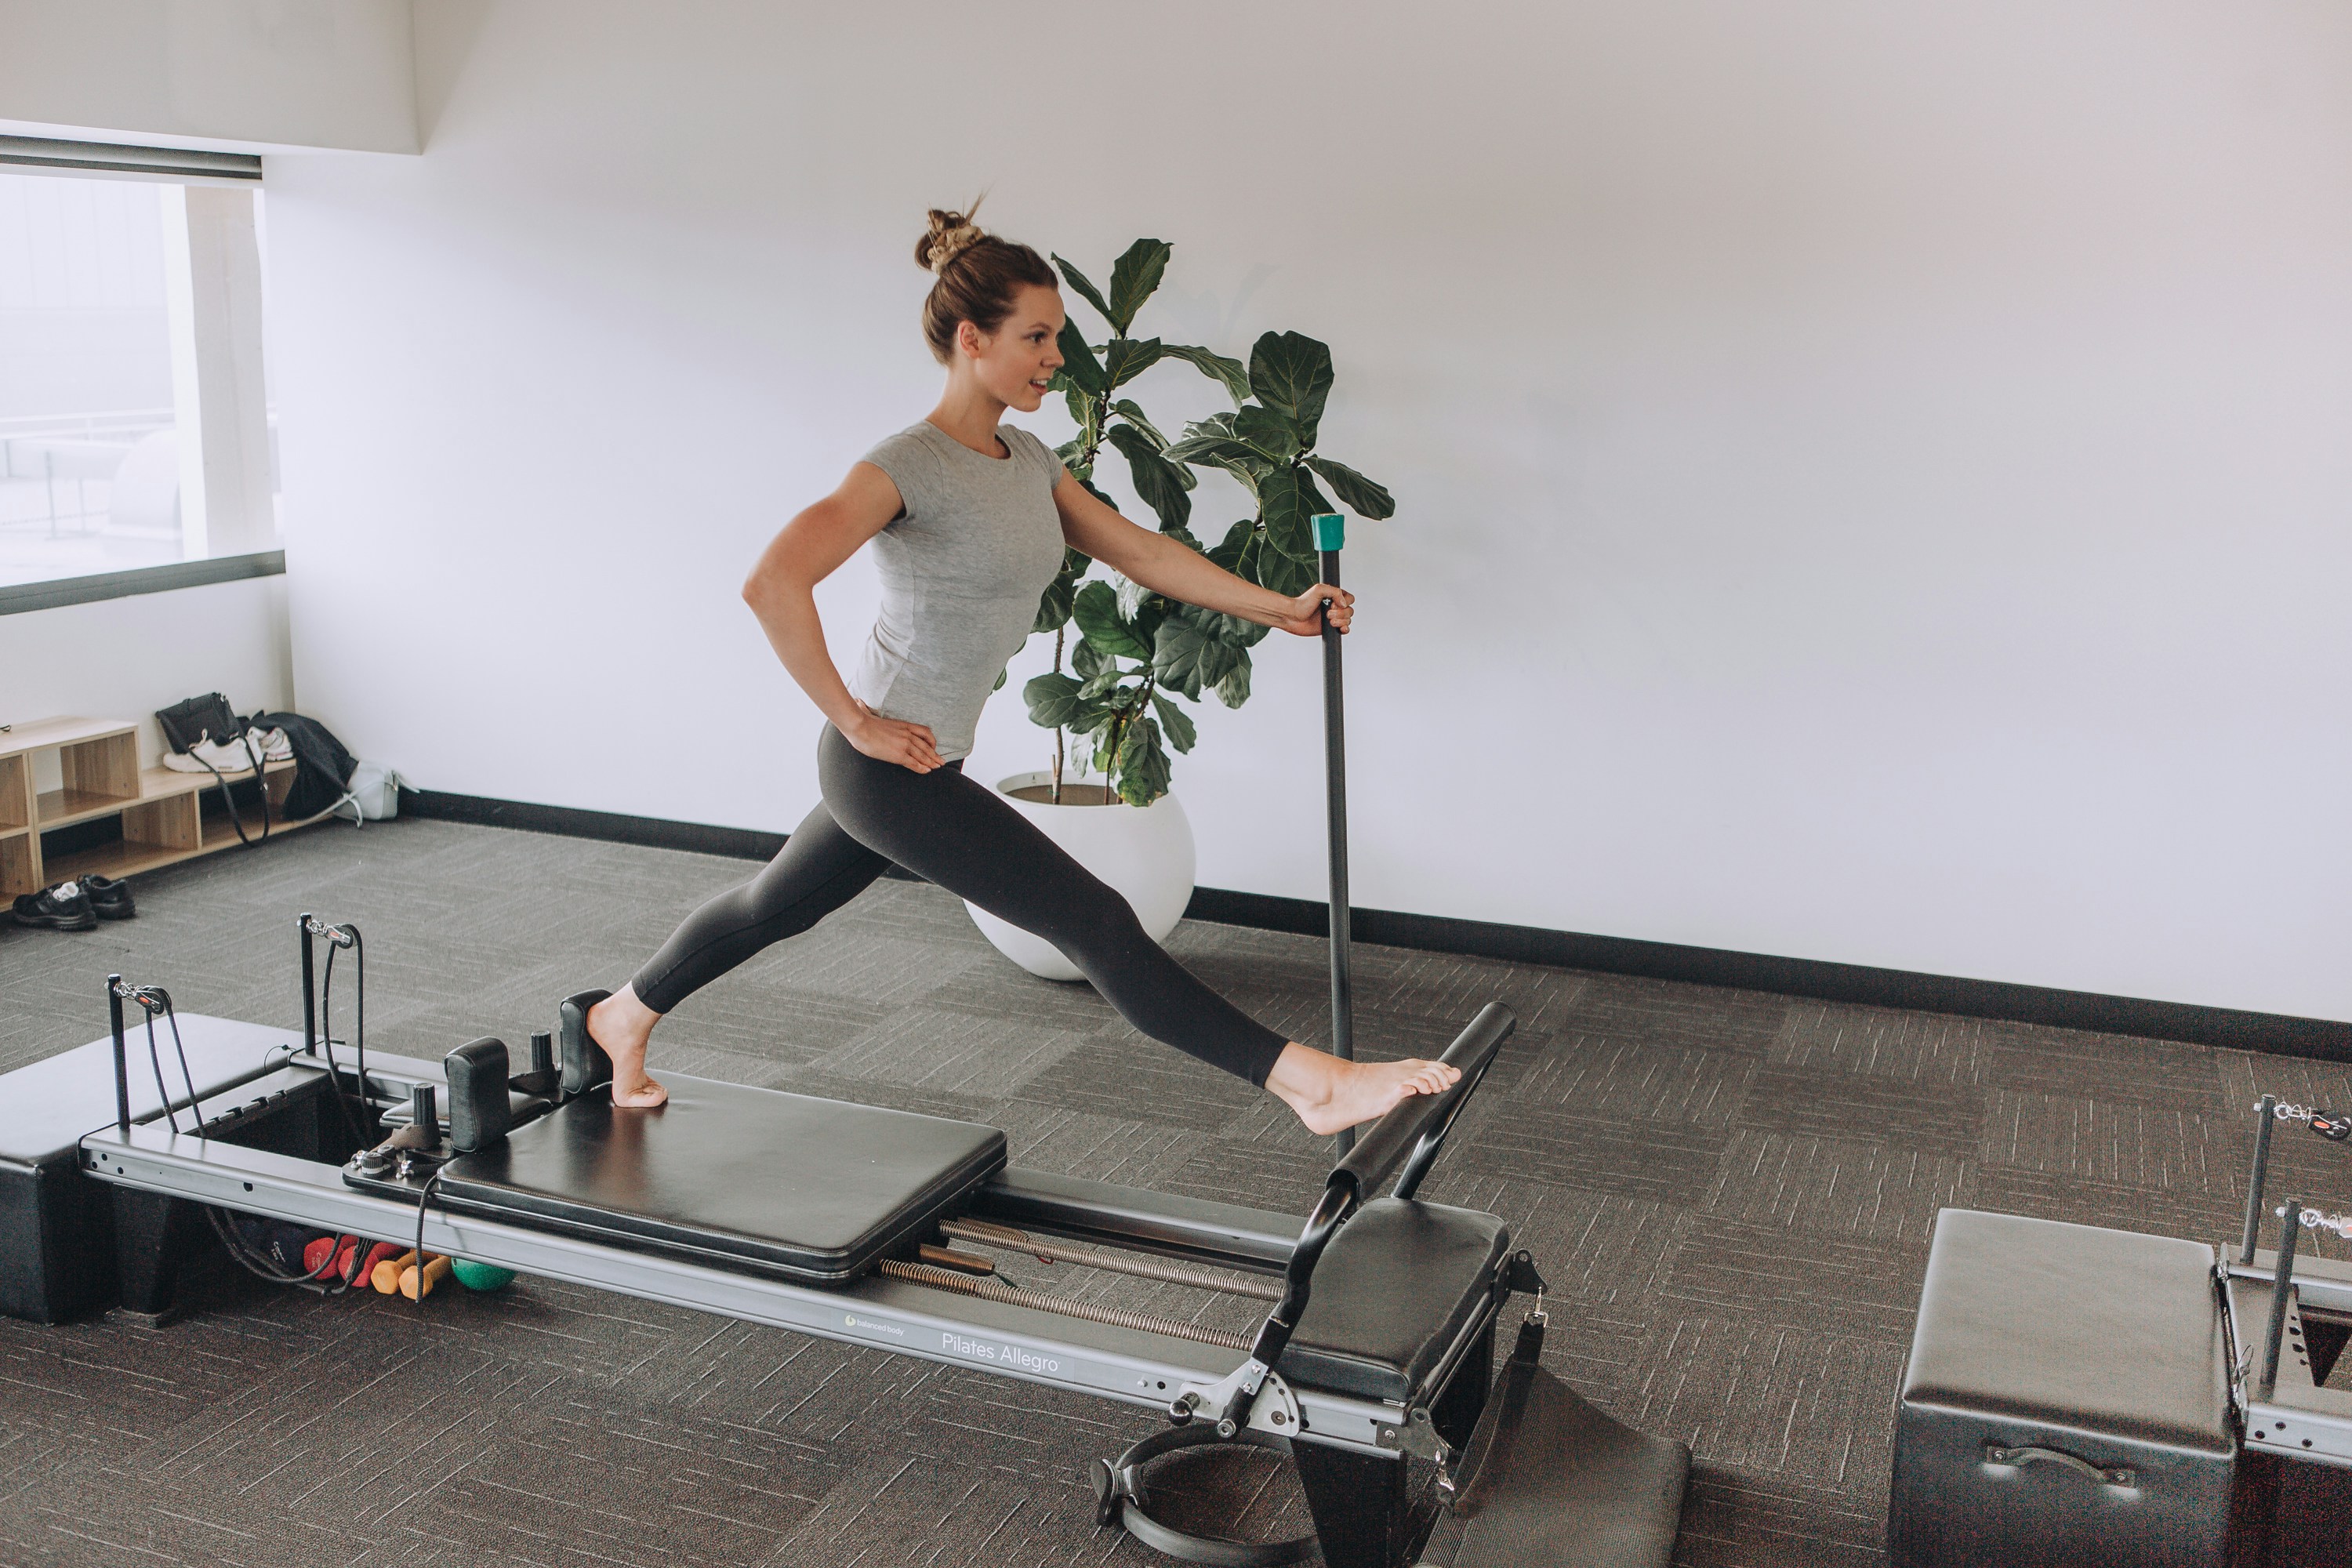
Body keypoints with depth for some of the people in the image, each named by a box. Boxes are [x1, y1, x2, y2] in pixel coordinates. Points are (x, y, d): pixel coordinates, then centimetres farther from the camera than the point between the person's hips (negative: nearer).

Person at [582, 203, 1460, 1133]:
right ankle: (1308, 1081, -14)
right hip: (887, 766, -9)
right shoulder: (910, 466, -20)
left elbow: (1137, 549, 12)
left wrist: (1280, 609, 8)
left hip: (925, 761, 9)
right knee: (1096, 923, -13)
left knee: (779, 905, 28)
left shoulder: (1026, 461, 7)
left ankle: (626, 1015, 50)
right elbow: (773, 584, -32)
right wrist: (853, 718, -24)